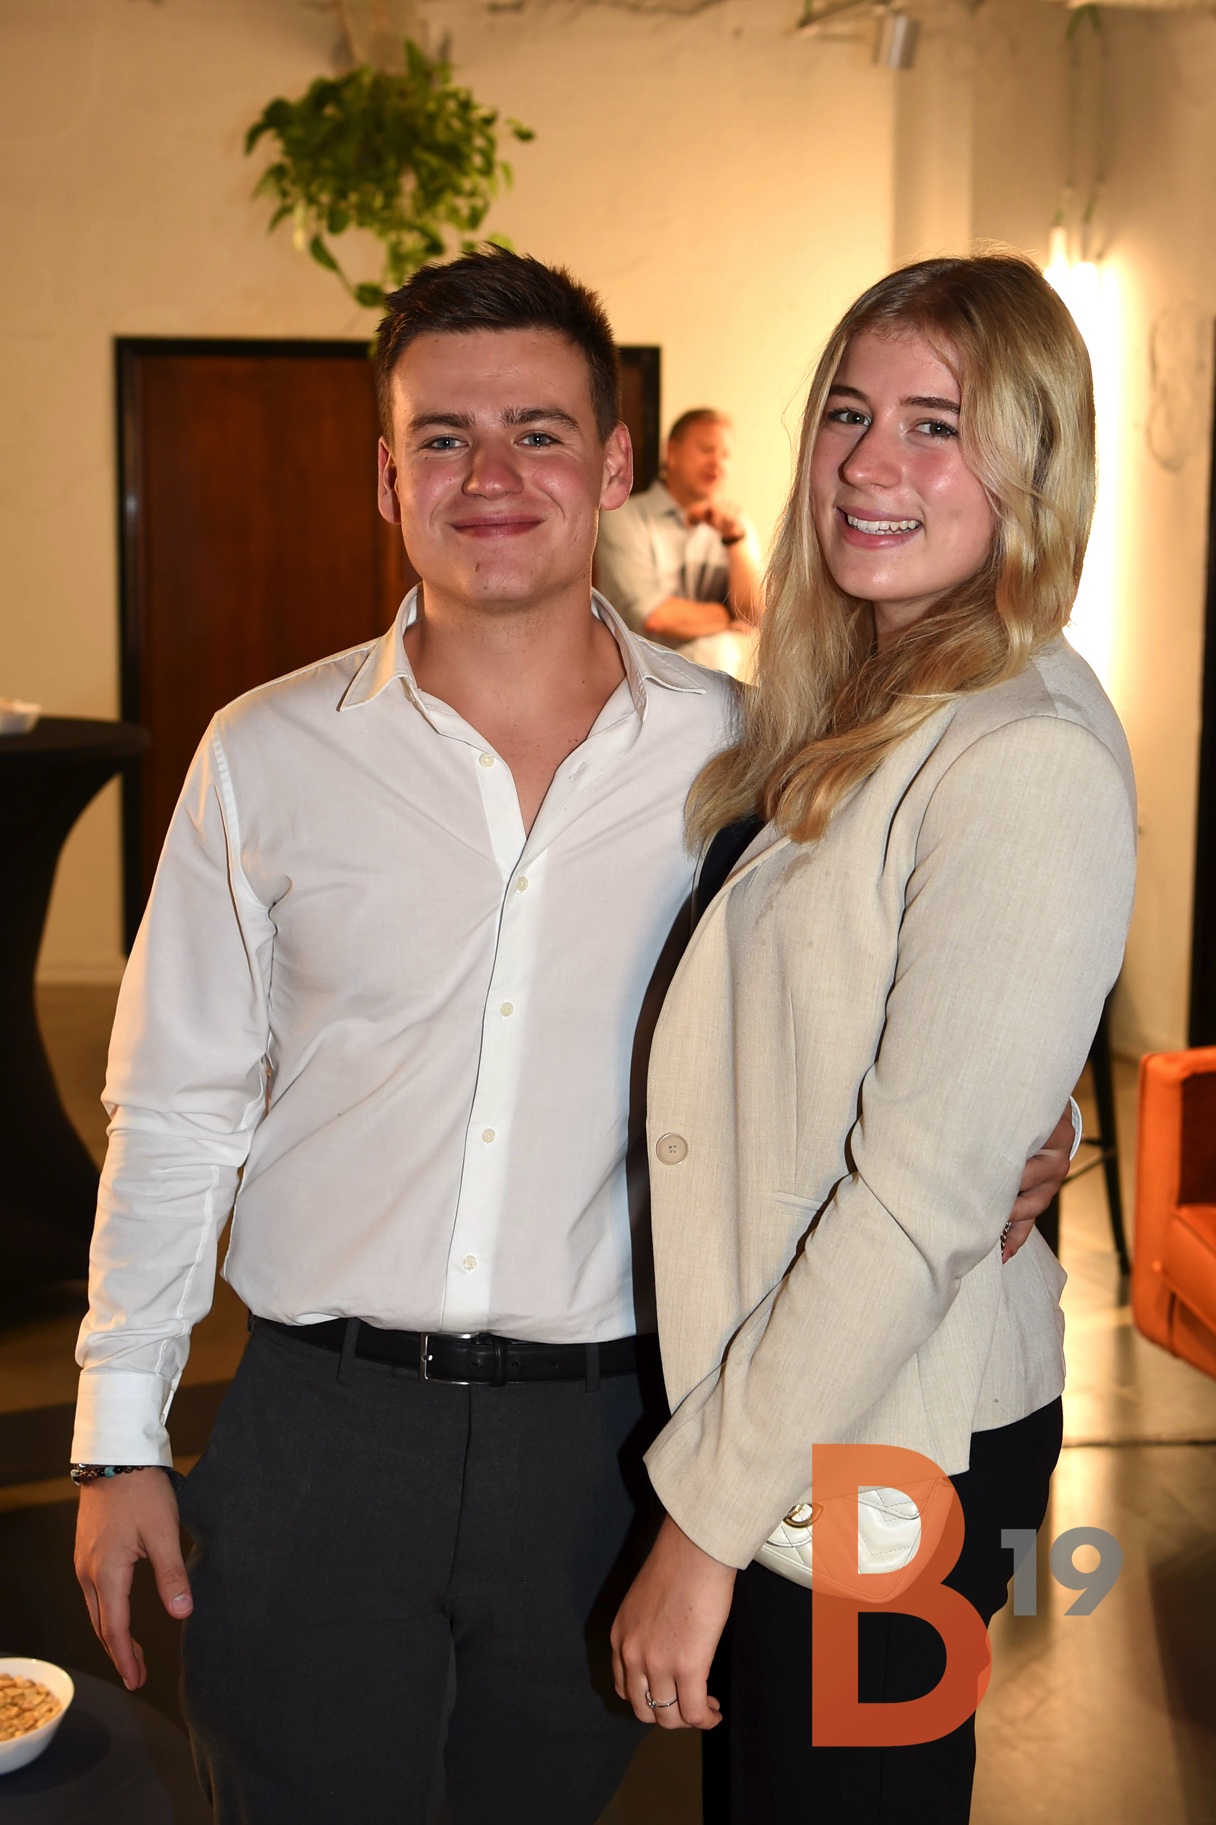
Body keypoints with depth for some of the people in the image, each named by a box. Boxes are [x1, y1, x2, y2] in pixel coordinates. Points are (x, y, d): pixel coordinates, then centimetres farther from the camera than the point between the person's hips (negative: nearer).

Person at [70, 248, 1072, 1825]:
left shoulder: (732, 751, -3)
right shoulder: (268, 757, -3)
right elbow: (177, 1111, 2)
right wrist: (121, 1434, 3)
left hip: (606, 1429, 1)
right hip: (321, 1417, 0)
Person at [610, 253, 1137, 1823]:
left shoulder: (1030, 763, -22)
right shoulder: (847, 710, 7)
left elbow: (920, 1201, -23)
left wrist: (709, 1517, -17)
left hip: (891, 1452, -8)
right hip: (777, 1399, 8)